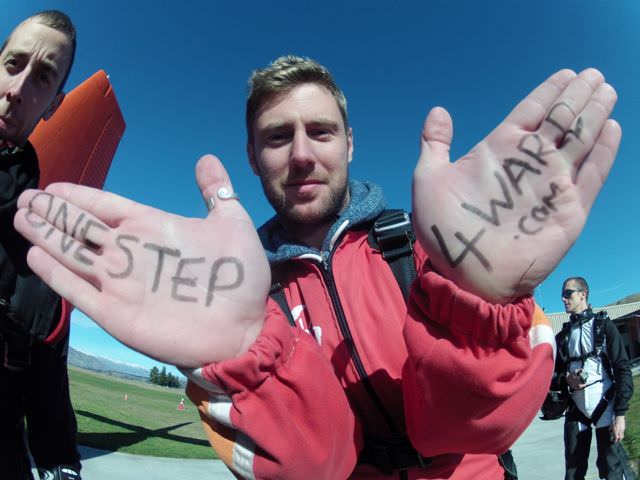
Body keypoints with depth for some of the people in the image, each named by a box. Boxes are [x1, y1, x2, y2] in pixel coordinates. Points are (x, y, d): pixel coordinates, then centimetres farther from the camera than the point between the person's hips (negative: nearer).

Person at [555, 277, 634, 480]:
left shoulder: (604, 326, -1)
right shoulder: (563, 335, 11)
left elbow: (622, 370, -6)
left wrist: (620, 414, -13)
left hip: (605, 408, -4)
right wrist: (566, 378, -8)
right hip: (575, 410, 4)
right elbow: (555, 372, 16)